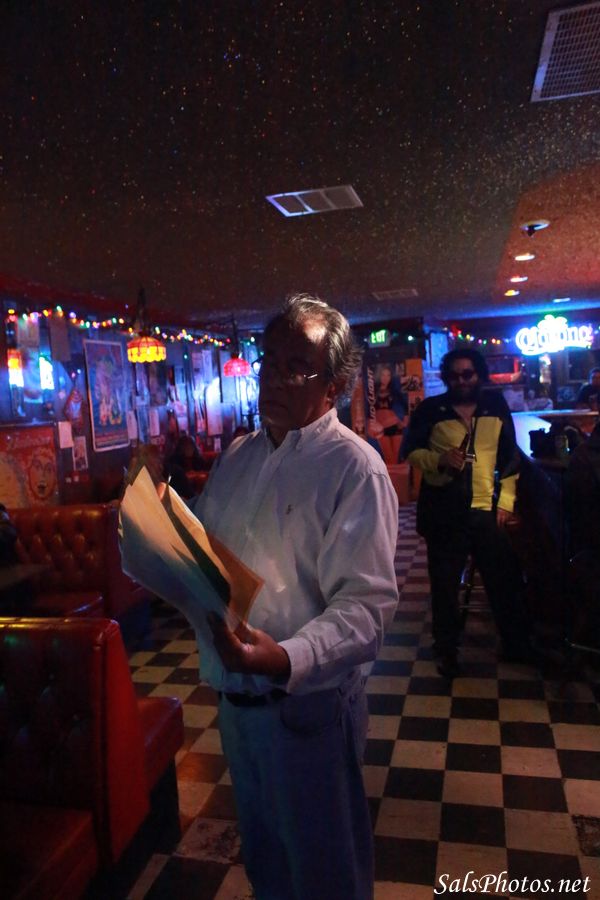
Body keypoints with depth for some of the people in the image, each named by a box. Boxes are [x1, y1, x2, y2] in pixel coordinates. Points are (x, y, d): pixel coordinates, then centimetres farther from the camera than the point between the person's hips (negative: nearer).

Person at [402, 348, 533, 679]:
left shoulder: (496, 406, 5)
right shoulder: (430, 409, -2)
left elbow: (510, 456, 10)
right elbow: (410, 451, 0)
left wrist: (506, 500, 5)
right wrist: (439, 459, -19)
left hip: (487, 510, 2)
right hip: (444, 512, -2)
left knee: (504, 580, 12)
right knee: (444, 585, 8)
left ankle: (517, 645, 34)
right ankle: (446, 651, 27)